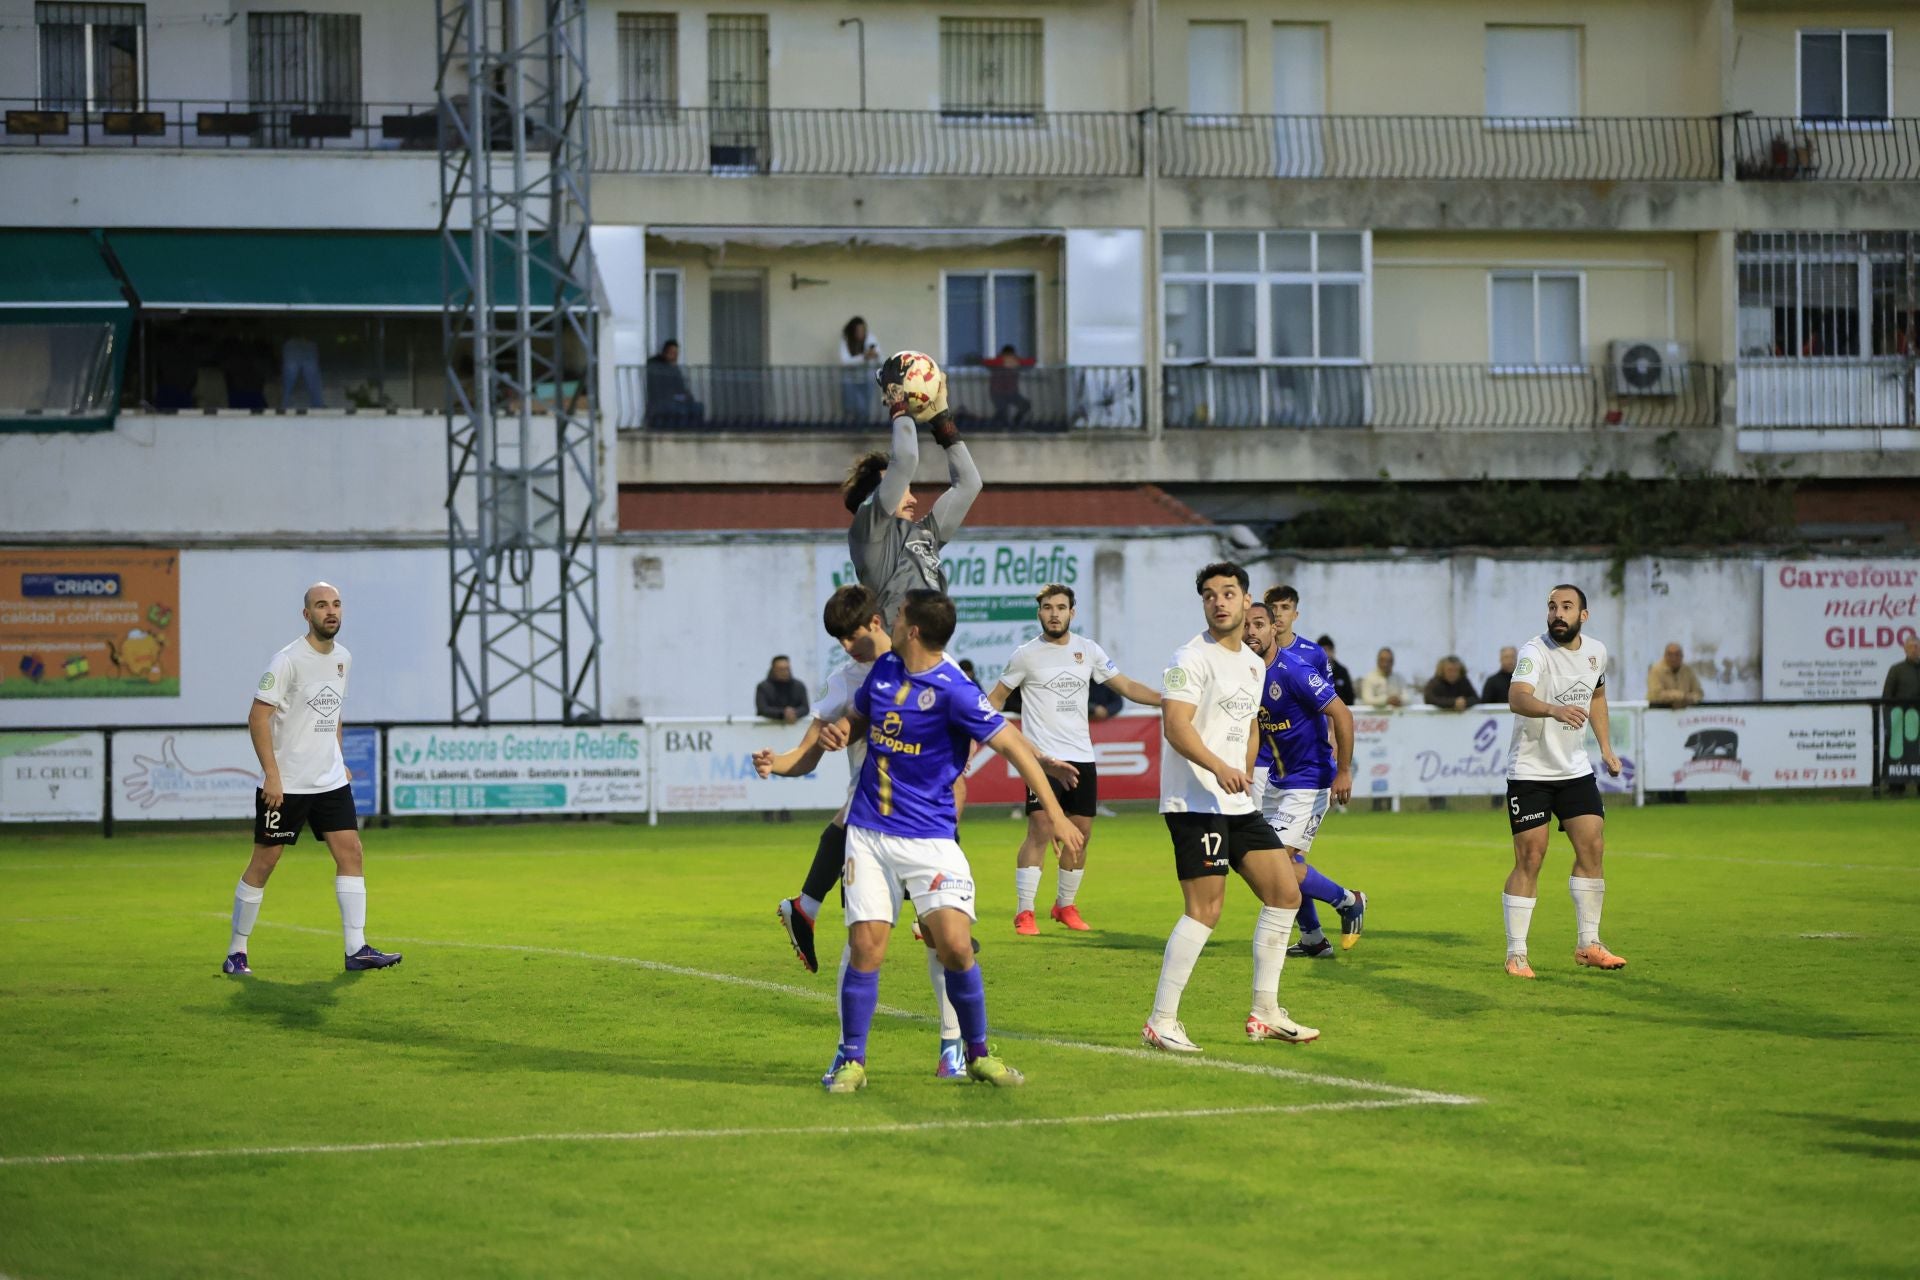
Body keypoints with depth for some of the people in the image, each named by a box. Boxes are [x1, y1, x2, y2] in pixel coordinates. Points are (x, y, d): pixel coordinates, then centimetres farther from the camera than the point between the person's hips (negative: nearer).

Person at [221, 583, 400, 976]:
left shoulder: (342, 658, 9)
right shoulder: (287, 660, -13)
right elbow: (257, 717, -15)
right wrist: (271, 774, -20)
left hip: (331, 781, 6)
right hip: (285, 783, -6)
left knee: (351, 852, -4)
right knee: (264, 862, 0)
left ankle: (356, 950, -5)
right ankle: (237, 951, 11)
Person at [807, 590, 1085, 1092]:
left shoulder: (954, 690, -14)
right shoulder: (884, 669, 6)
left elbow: (1012, 744, -14)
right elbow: (859, 717, 26)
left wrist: (1055, 814, -18)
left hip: (929, 838, -4)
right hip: (868, 833, 4)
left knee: (955, 944, -13)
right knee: (865, 947, -4)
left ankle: (979, 1055, 5)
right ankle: (851, 1061, 7)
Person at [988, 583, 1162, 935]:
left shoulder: (1089, 651, 7)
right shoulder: (1026, 655, -1)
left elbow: (1127, 687, 12)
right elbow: (997, 697, 8)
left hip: (1082, 757, 4)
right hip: (1043, 755, -4)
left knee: (1081, 832, 6)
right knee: (1041, 828, -15)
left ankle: (1065, 905, 23)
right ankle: (1024, 912, -10)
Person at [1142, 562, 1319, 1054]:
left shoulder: (1253, 664, 16)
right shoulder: (1193, 658, -10)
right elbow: (1175, 724, -22)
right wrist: (1219, 768, -35)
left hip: (1237, 804, 9)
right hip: (1195, 804, -9)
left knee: (1284, 892, 7)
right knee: (1205, 909, -13)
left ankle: (1265, 1013, 14)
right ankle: (1161, 1022, -6)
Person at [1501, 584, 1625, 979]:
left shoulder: (1595, 651, 2)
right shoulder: (1535, 651, -19)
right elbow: (1517, 698, -38)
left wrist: (1606, 747, 18)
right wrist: (1554, 710, -56)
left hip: (1576, 769, 6)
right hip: (1529, 771, -6)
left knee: (1593, 849, 0)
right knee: (1530, 859, -6)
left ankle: (1588, 945, 12)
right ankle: (1516, 954, 2)